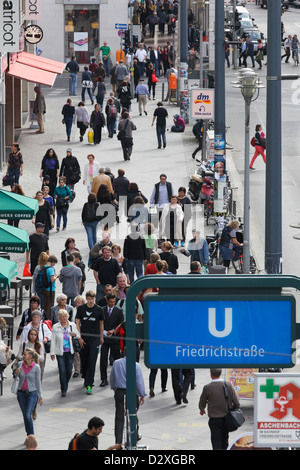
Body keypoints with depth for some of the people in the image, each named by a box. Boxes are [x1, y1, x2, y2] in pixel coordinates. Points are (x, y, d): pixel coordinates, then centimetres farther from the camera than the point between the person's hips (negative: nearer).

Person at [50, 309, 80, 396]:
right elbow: (53, 340, 2)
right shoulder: (55, 327, 0)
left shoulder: (72, 325, 6)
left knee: (69, 371, 4)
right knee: (62, 371, -7)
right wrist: (52, 353, -1)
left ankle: (65, 386, 28)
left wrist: (75, 335, -9)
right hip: (60, 352, -2)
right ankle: (63, 390, 0)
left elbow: (78, 336, 15)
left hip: (70, 352, 2)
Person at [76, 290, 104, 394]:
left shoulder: (99, 310, 1)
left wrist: (101, 337, 15)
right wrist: (79, 338, -3)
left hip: (95, 339, -2)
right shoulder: (81, 309, 2)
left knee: (92, 362, -9)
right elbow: (77, 323, 4)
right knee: (84, 361, 10)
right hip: (84, 339, 2)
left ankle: (89, 385, -11)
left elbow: (101, 324, 12)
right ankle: (85, 379, 35)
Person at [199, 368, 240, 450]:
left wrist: (202, 410, 28)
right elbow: (236, 402, -5)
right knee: (224, 441, 22)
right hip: (227, 418, 3)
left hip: (214, 419, -3)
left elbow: (202, 402, 5)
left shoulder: (207, 388, -13)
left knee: (216, 444, -2)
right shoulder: (228, 385, -8)